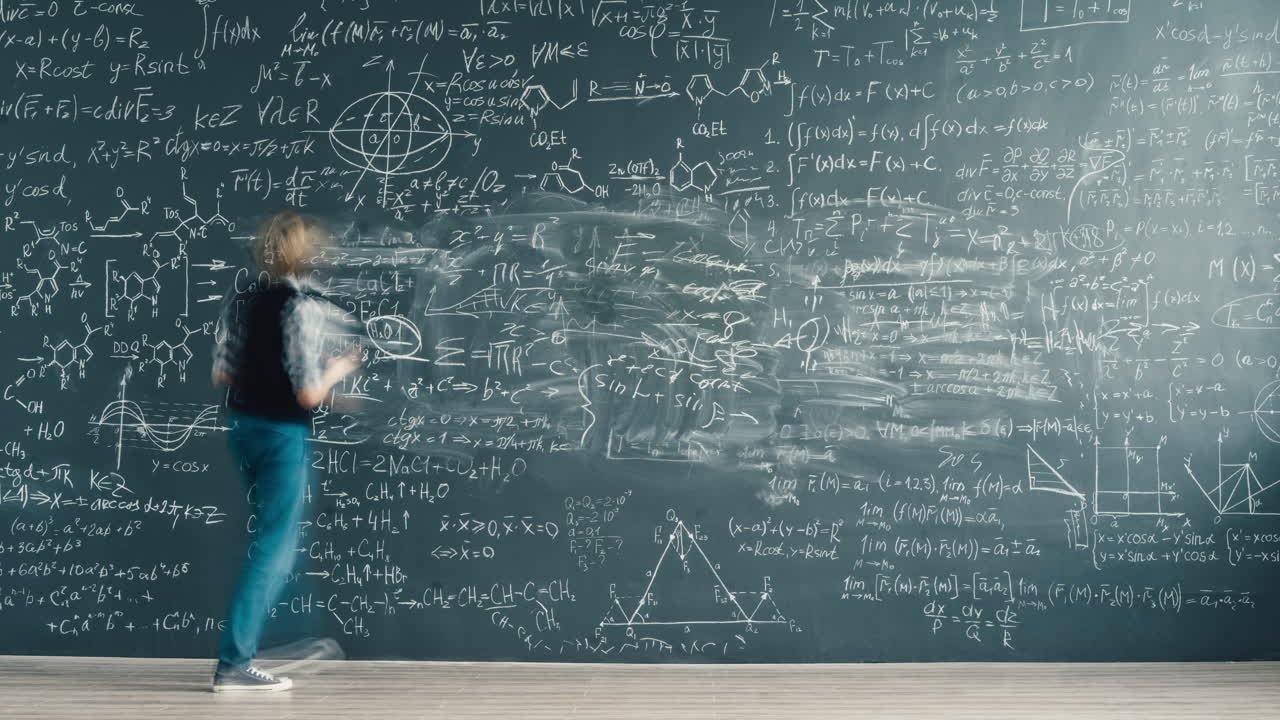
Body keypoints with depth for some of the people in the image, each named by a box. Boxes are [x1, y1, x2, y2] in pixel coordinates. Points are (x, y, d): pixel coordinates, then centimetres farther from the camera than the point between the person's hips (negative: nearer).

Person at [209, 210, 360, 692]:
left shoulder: (240, 300, 3)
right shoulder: (304, 306, -18)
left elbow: (221, 375, 5)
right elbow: (309, 393, -19)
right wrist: (339, 368, -2)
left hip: (241, 426, 8)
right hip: (283, 434, -8)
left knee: (277, 534, 24)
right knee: (275, 546, 2)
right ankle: (233, 663, 4)